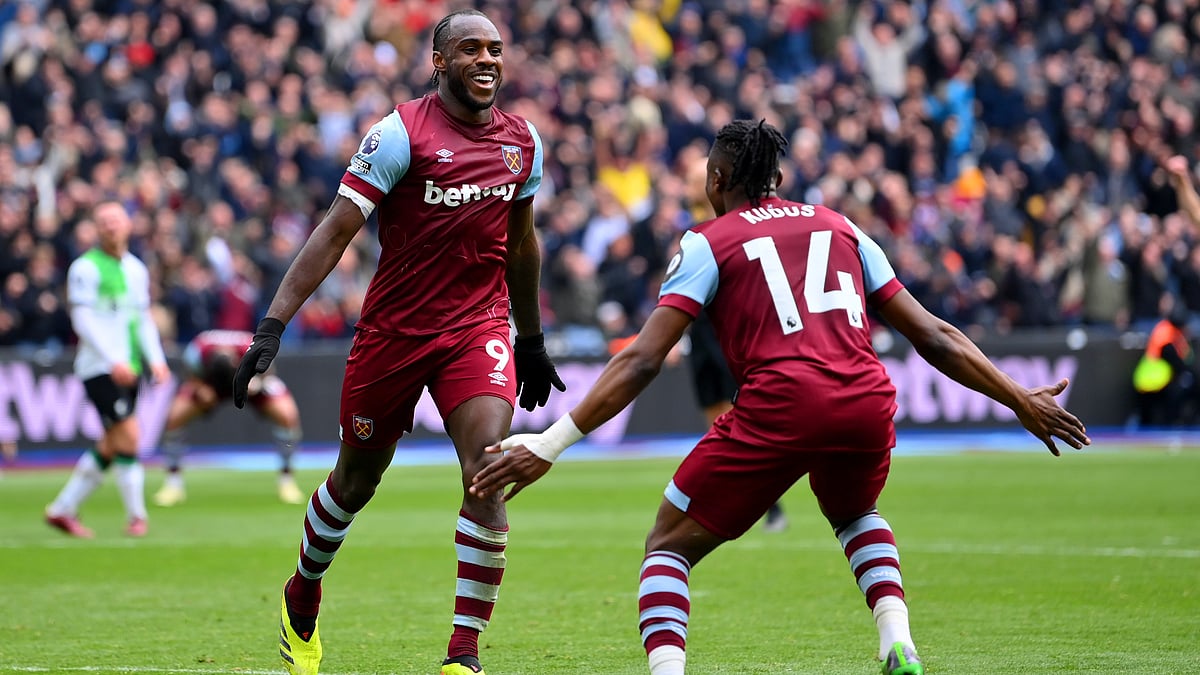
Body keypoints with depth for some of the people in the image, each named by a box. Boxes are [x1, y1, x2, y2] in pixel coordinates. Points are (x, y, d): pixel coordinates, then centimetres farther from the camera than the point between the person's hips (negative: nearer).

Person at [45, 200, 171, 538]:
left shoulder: (137, 269, 15)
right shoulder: (85, 268, -7)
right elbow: (83, 320, -13)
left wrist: (156, 359, 6)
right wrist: (113, 360, -21)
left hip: (128, 369, 7)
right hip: (99, 368, -7)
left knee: (110, 447, 7)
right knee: (128, 435, -13)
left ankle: (62, 510, 16)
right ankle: (136, 514, -4)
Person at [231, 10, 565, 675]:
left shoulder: (523, 141, 5)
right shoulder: (402, 133, -12)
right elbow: (336, 230, -14)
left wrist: (532, 340, 26)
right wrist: (272, 325, -21)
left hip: (479, 327, 3)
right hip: (393, 331, -3)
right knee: (355, 480, 13)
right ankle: (302, 597, 42)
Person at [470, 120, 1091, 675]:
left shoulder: (709, 242, 13)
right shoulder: (841, 228, 24)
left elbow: (642, 361, 2)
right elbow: (932, 337, 22)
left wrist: (548, 445, 1)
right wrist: (1022, 401, 31)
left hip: (778, 407, -4)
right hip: (867, 402, 4)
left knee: (669, 547, 11)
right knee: (854, 515, 37)